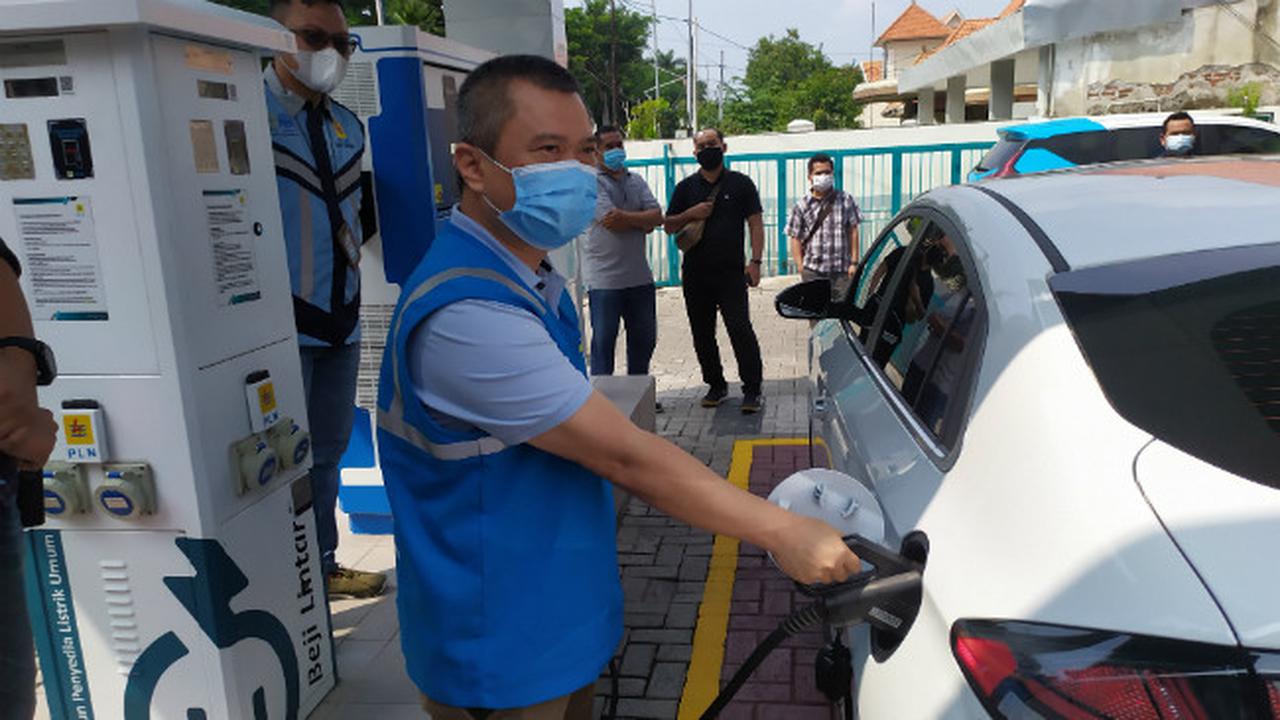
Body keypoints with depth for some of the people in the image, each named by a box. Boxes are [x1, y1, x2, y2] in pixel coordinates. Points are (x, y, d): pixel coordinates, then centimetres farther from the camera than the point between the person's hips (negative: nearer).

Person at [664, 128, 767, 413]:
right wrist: (690, 214, -6)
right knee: (702, 333, 8)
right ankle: (716, 386, 21)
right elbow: (669, 226, 14)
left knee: (741, 330, -11)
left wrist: (755, 261, -9)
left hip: (731, 272, -3)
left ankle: (752, 390, -4)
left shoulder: (740, 183, 6)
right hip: (695, 274, 4)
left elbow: (755, 224, 3)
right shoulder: (686, 187, 12)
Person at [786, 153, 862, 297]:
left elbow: (853, 232, 8)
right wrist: (801, 268, -5)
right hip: (813, 271, -1)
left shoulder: (846, 200, 8)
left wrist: (854, 262, 0)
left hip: (841, 270, 1)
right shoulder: (802, 206, 4)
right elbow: (796, 239, 4)